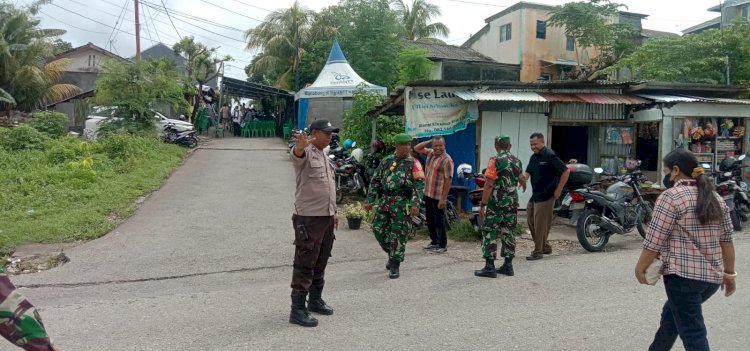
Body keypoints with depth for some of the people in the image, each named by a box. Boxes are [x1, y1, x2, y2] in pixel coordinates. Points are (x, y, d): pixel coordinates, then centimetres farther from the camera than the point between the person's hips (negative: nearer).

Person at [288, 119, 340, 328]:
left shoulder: (324, 156, 17)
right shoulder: (306, 153, -10)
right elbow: (295, 156, -36)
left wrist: (333, 212, 24)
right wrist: (300, 146, -59)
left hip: (327, 217, 9)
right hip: (308, 218, -9)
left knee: (321, 263, 17)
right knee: (305, 264, -5)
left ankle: (315, 300, 31)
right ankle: (297, 310, 2)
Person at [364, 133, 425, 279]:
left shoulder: (413, 163, -1)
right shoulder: (386, 161, 11)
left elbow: (419, 184, -7)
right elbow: (375, 181, 13)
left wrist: (415, 204, -18)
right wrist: (370, 199, 6)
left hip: (402, 203, -4)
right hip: (385, 201, 4)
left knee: (398, 234, -1)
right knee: (378, 229, 4)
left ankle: (394, 265, 8)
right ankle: (392, 253, 28)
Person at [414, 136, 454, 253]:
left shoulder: (447, 160, -16)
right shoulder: (430, 153, 7)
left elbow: (448, 180, -20)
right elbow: (416, 148, 15)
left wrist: (443, 198, -22)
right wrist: (429, 141, 1)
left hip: (438, 196, -8)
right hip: (428, 194, 8)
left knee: (439, 221, 0)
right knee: (430, 220, 17)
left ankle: (442, 245, 11)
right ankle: (434, 242, 30)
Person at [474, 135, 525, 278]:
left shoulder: (496, 161, -12)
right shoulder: (517, 161, 10)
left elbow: (489, 185, -17)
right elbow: (520, 179, 28)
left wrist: (483, 205, -13)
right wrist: (523, 184, 53)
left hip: (496, 203, -7)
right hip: (512, 202, 7)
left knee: (490, 233, -2)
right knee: (508, 233, 13)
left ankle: (489, 267, -2)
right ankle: (508, 266, 18)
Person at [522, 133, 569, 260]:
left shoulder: (550, 156, -14)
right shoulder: (533, 157, 12)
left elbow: (566, 171, -15)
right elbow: (527, 173, 7)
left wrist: (558, 190, -14)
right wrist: (523, 177, -17)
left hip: (546, 196, -9)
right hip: (535, 195, 9)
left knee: (540, 224, -3)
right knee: (530, 221, 14)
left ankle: (538, 252, 7)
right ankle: (545, 247, 28)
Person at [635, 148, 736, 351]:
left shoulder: (671, 197, -12)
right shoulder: (715, 198, 11)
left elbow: (655, 240, -14)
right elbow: (727, 239, 13)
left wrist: (640, 268, -4)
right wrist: (729, 273, 19)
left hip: (683, 274, -8)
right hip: (713, 276, 8)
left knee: (693, 333, -3)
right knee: (671, 315, 25)